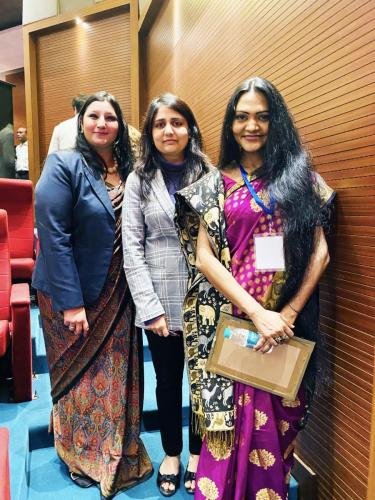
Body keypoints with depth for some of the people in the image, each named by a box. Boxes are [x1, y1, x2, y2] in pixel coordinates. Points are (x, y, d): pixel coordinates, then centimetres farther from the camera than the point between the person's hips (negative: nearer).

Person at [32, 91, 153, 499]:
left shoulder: (128, 170, 6)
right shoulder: (64, 166, -11)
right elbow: (53, 236, -18)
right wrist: (71, 301, -20)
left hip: (118, 295, 5)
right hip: (73, 294, -5)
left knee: (117, 375, 16)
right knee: (80, 377, 12)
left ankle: (119, 454, 39)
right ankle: (81, 457, 37)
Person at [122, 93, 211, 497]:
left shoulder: (209, 175, 0)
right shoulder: (138, 180, 2)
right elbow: (131, 250, -4)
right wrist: (150, 308, -10)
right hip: (160, 301, 1)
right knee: (168, 381, 16)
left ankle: (197, 455, 37)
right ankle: (171, 454, 39)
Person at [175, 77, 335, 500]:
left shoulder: (301, 177, 7)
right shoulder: (214, 184, 4)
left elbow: (320, 251, 2)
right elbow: (204, 257, -4)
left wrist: (289, 312, -9)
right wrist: (257, 312, -13)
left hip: (288, 321, 2)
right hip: (231, 318, -1)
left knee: (280, 421, 13)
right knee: (232, 420, 5)